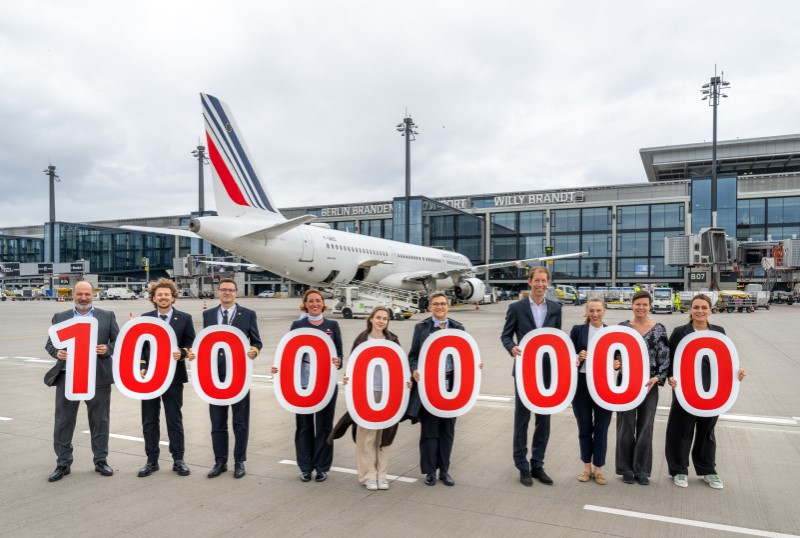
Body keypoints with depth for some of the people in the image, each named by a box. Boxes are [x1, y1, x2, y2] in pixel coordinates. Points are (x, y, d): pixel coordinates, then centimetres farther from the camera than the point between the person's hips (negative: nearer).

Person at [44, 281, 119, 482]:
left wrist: (107, 349, -15)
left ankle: (101, 460, 19)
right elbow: (50, 343, 8)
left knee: (99, 420, 8)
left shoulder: (107, 316, 7)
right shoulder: (60, 317, 10)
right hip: (67, 376, 1)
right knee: (63, 421, 6)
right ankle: (63, 463, 19)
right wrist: (57, 352, -13)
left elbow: (118, 341, 5)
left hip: (98, 377, -1)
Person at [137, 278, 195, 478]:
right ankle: (152, 460, 21)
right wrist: (141, 368, -6)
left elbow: (191, 344, 1)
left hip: (173, 376, -2)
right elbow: (139, 346, 6)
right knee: (149, 421, 9)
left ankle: (178, 459, 17)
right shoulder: (145, 318, 6)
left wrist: (182, 353, -20)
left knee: (175, 419, 6)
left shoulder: (185, 318, 0)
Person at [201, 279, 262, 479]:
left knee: (240, 421, 6)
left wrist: (254, 351, -19)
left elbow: (256, 342, 2)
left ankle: (239, 462, 18)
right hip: (215, 374, 3)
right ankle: (220, 461, 23)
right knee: (217, 421, 10)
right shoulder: (208, 314, 9)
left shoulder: (248, 314, 1)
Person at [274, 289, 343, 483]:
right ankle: (305, 467, 20)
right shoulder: (297, 325, 5)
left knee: (324, 424, 6)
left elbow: (339, 353, 4)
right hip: (302, 381, 0)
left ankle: (322, 467, 19)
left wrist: (338, 362, -18)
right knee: (304, 424, 7)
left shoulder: (332, 325, 7)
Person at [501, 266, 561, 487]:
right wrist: (512, 348, -20)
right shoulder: (516, 308, -2)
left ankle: (537, 465, 25)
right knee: (522, 419, 6)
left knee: (544, 420, 10)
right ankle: (523, 467, 18)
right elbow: (505, 335, 0)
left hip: (547, 371, 3)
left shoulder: (555, 308, 7)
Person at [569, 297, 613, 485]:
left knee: (601, 429, 6)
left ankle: (598, 469, 21)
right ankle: (586, 467, 27)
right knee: (584, 428, 11)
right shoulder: (577, 330, 0)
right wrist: (578, 358, -20)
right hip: (581, 384, 0)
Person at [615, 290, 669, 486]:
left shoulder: (659, 329, 1)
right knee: (626, 426, 6)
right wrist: (615, 363, -16)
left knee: (645, 426, 8)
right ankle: (626, 469, 19)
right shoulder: (623, 327, 1)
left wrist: (658, 377, -12)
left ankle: (642, 470, 21)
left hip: (649, 383, 0)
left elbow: (665, 357, 0)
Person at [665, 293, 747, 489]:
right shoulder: (680, 332, -6)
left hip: (711, 390, 3)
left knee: (707, 431, 17)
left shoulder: (719, 332, 4)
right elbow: (669, 359, -4)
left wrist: (736, 372, -9)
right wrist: (670, 377, -20)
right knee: (682, 431, 6)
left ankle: (707, 469, 33)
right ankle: (679, 470, 22)